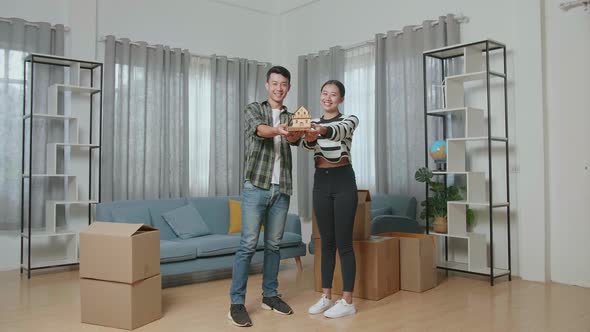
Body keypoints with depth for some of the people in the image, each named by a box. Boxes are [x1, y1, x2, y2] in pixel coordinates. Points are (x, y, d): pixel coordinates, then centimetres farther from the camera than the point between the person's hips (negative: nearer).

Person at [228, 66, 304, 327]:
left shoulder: (291, 117, 14)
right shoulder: (253, 109, 5)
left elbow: (294, 140, -9)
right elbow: (259, 129, -19)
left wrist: (295, 135, -36)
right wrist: (278, 130, -43)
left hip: (282, 189, 4)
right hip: (256, 187, -4)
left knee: (274, 245, 11)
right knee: (248, 245, -6)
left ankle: (269, 295, 23)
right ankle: (236, 303, 1)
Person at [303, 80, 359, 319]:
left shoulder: (349, 119, -1)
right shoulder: (313, 123, 10)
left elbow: (339, 131, -27)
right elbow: (308, 144, -14)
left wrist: (322, 131, -50)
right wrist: (309, 136, -40)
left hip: (343, 181, -4)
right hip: (320, 182, 5)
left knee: (343, 243, -3)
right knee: (327, 242, 11)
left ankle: (347, 302, 6)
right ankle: (326, 297, 20)